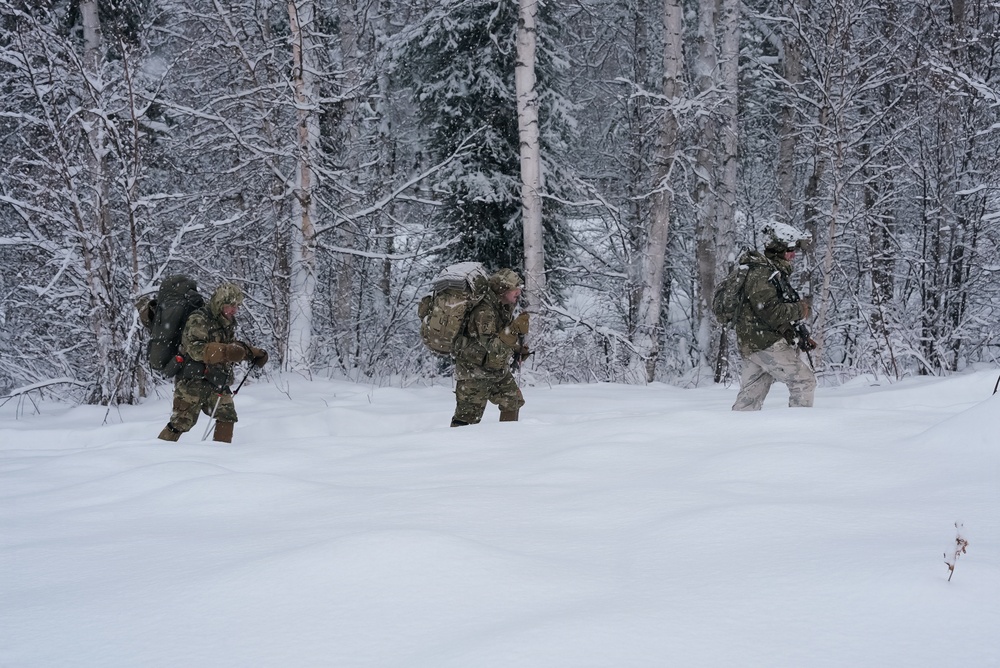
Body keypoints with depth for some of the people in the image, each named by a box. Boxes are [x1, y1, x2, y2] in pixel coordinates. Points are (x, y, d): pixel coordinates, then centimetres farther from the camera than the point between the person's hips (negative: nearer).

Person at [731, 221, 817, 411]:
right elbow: (770, 312, -23)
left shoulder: (777, 272, 21)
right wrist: (800, 310, -10)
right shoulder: (761, 273, -12)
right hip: (765, 342, -10)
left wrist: (802, 337, 18)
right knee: (804, 380, -10)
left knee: (749, 399, 9)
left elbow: (782, 313, 27)